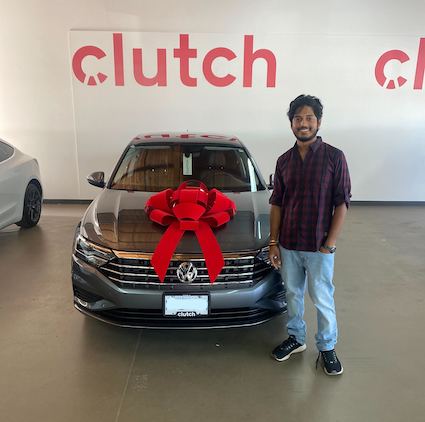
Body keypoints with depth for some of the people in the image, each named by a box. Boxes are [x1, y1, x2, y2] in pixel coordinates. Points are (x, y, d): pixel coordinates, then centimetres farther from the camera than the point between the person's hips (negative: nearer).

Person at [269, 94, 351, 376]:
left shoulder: (334, 157, -8)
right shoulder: (284, 160, 4)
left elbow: (342, 203, -8)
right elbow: (277, 203, 6)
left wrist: (330, 243, -13)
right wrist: (273, 242, 3)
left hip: (318, 246, -3)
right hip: (288, 245, 4)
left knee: (322, 299, 9)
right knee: (293, 294, 17)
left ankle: (327, 348, 31)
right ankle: (296, 338, 38)